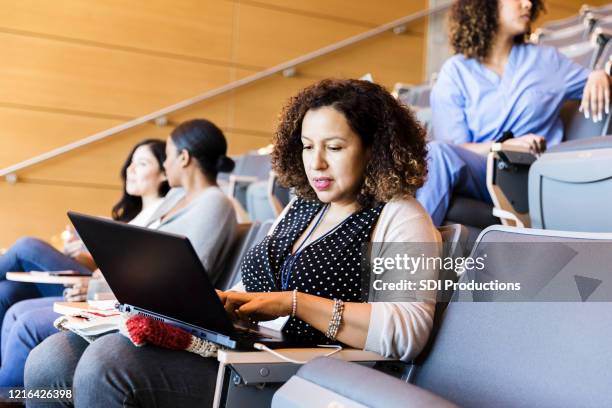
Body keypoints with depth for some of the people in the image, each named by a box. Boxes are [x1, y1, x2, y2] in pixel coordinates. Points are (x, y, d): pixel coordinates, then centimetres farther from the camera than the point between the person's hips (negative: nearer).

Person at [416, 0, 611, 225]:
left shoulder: (547, 60, 16)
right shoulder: (456, 71, 9)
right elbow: (454, 148, -1)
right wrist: (506, 145, -18)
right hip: (480, 173, -1)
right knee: (438, 153, -35)